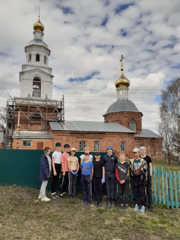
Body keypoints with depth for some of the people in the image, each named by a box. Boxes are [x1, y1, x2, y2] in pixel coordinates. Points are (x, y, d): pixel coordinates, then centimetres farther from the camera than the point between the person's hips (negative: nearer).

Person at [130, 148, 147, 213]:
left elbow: (145, 170, 0)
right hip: (134, 179, 2)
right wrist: (131, 178, 7)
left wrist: (145, 178, -3)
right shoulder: (131, 161, 3)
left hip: (141, 179, -2)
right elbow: (130, 170, 8)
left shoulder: (143, 161, -3)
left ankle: (143, 206, 15)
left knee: (142, 192, 3)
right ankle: (136, 205, 22)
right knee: (135, 192, 10)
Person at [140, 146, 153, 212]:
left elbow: (150, 166, 5)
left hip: (147, 176, -1)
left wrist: (150, 174, 0)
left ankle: (150, 205, 6)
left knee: (149, 190, -2)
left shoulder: (148, 158, 2)